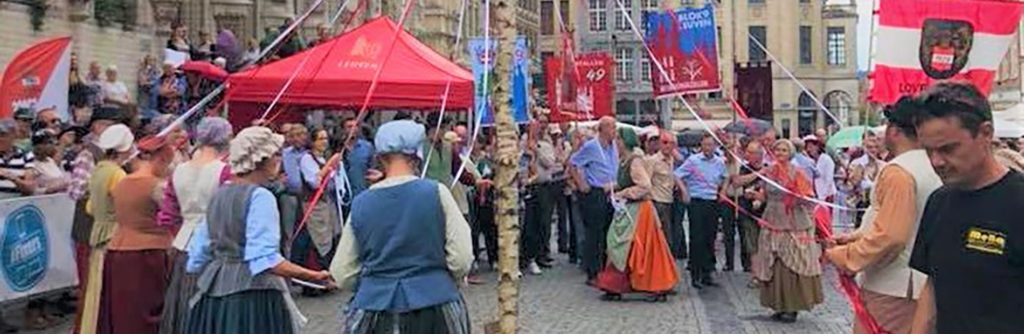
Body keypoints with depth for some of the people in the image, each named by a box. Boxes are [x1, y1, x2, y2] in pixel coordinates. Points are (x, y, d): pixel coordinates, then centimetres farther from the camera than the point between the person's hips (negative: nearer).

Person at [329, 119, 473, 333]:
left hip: (374, 309, 2)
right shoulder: (436, 192, -7)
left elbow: (343, 276, 3)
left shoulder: (361, 203, 0)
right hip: (433, 304, -1)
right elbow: (461, 260, -7)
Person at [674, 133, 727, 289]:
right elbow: (677, 175, -7)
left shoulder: (720, 162, 8)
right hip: (697, 203, -4)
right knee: (697, 239, -5)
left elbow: (724, 178, 26)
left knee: (710, 240, 8)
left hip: (713, 203, 4)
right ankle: (695, 275, 1)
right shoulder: (693, 160, -6)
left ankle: (707, 274, 17)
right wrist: (684, 190, -16)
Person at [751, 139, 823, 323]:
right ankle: (779, 305, 14)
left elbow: (809, 199, -7)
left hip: (794, 226, -4)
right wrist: (754, 194, 2)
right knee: (774, 267, 5)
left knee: (792, 266, -4)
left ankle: (792, 307, 4)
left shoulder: (797, 173, -4)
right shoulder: (768, 172, 8)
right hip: (773, 224, 4)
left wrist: (800, 197, -24)